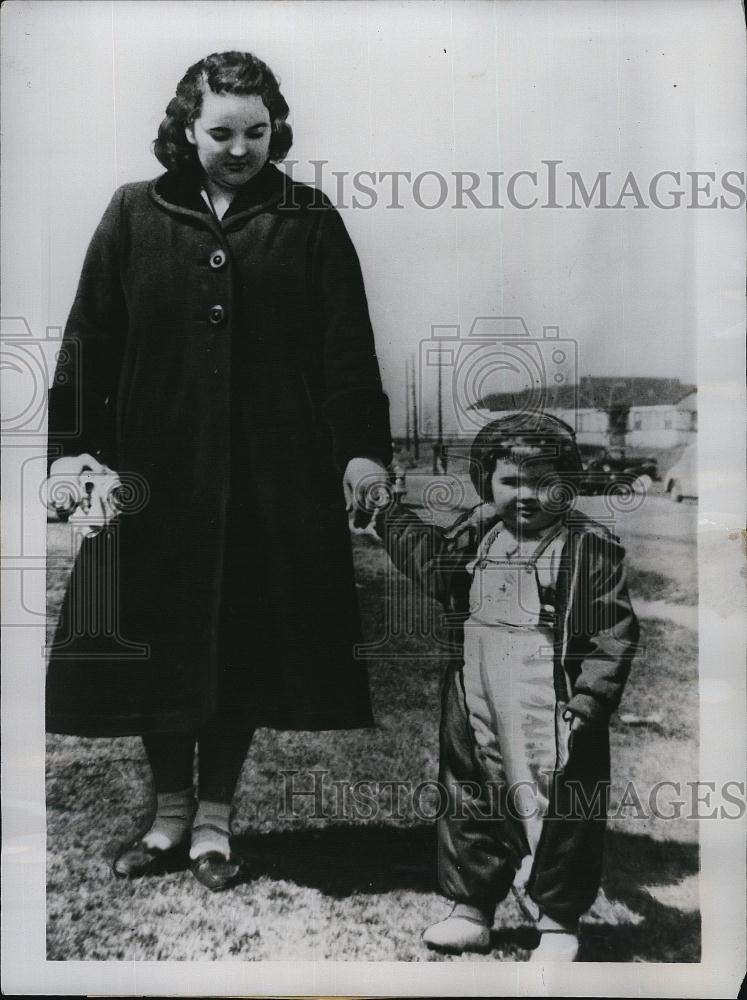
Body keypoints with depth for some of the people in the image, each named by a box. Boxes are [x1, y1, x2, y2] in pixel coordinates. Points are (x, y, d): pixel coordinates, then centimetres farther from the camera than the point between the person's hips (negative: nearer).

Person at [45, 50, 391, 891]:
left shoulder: (310, 220, 4)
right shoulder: (135, 215, 7)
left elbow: (347, 343, 0)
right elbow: (89, 336, 4)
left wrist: (362, 447, -9)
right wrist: (70, 443, -5)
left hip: (271, 475, -1)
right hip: (156, 468, 1)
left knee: (245, 641, 6)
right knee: (157, 638, 7)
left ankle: (214, 818, 24)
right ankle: (170, 811, 28)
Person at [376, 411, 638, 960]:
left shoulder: (590, 546, -10)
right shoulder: (474, 536, 5)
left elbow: (615, 633, -10)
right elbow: (431, 568, 23)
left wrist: (587, 702, -17)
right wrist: (390, 513, 21)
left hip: (550, 716, -5)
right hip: (475, 710, 5)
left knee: (559, 819, 7)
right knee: (470, 807, 16)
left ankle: (559, 921, 26)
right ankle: (471, 908, 34)